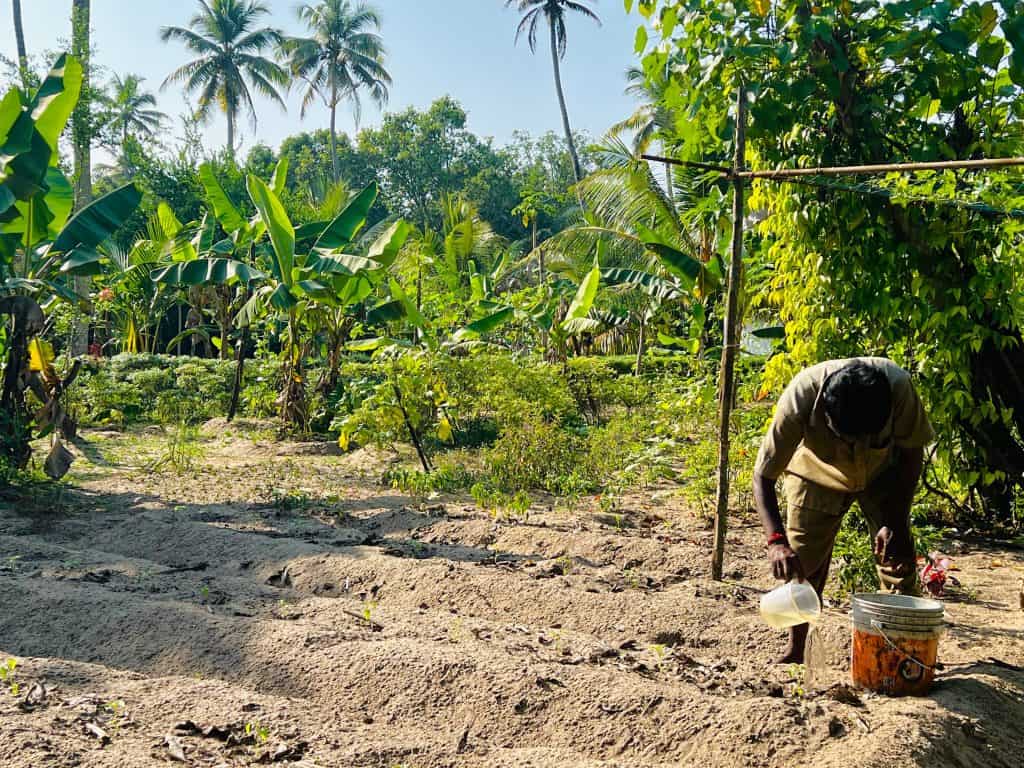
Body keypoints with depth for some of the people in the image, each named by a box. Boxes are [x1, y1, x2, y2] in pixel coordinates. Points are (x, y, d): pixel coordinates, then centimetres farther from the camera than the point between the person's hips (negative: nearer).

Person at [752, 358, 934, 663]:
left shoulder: (898, 386, -37)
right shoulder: (800, 397, -40)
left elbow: (912, 453, -17)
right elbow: (763, 476, -32)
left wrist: (897, 522, -23)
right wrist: (776, 540, -46)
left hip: (882, 474, 1)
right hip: (816, 475, -1)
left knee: (898, 558, -5)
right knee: (802, 564, -3)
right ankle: (796, 650, 15)